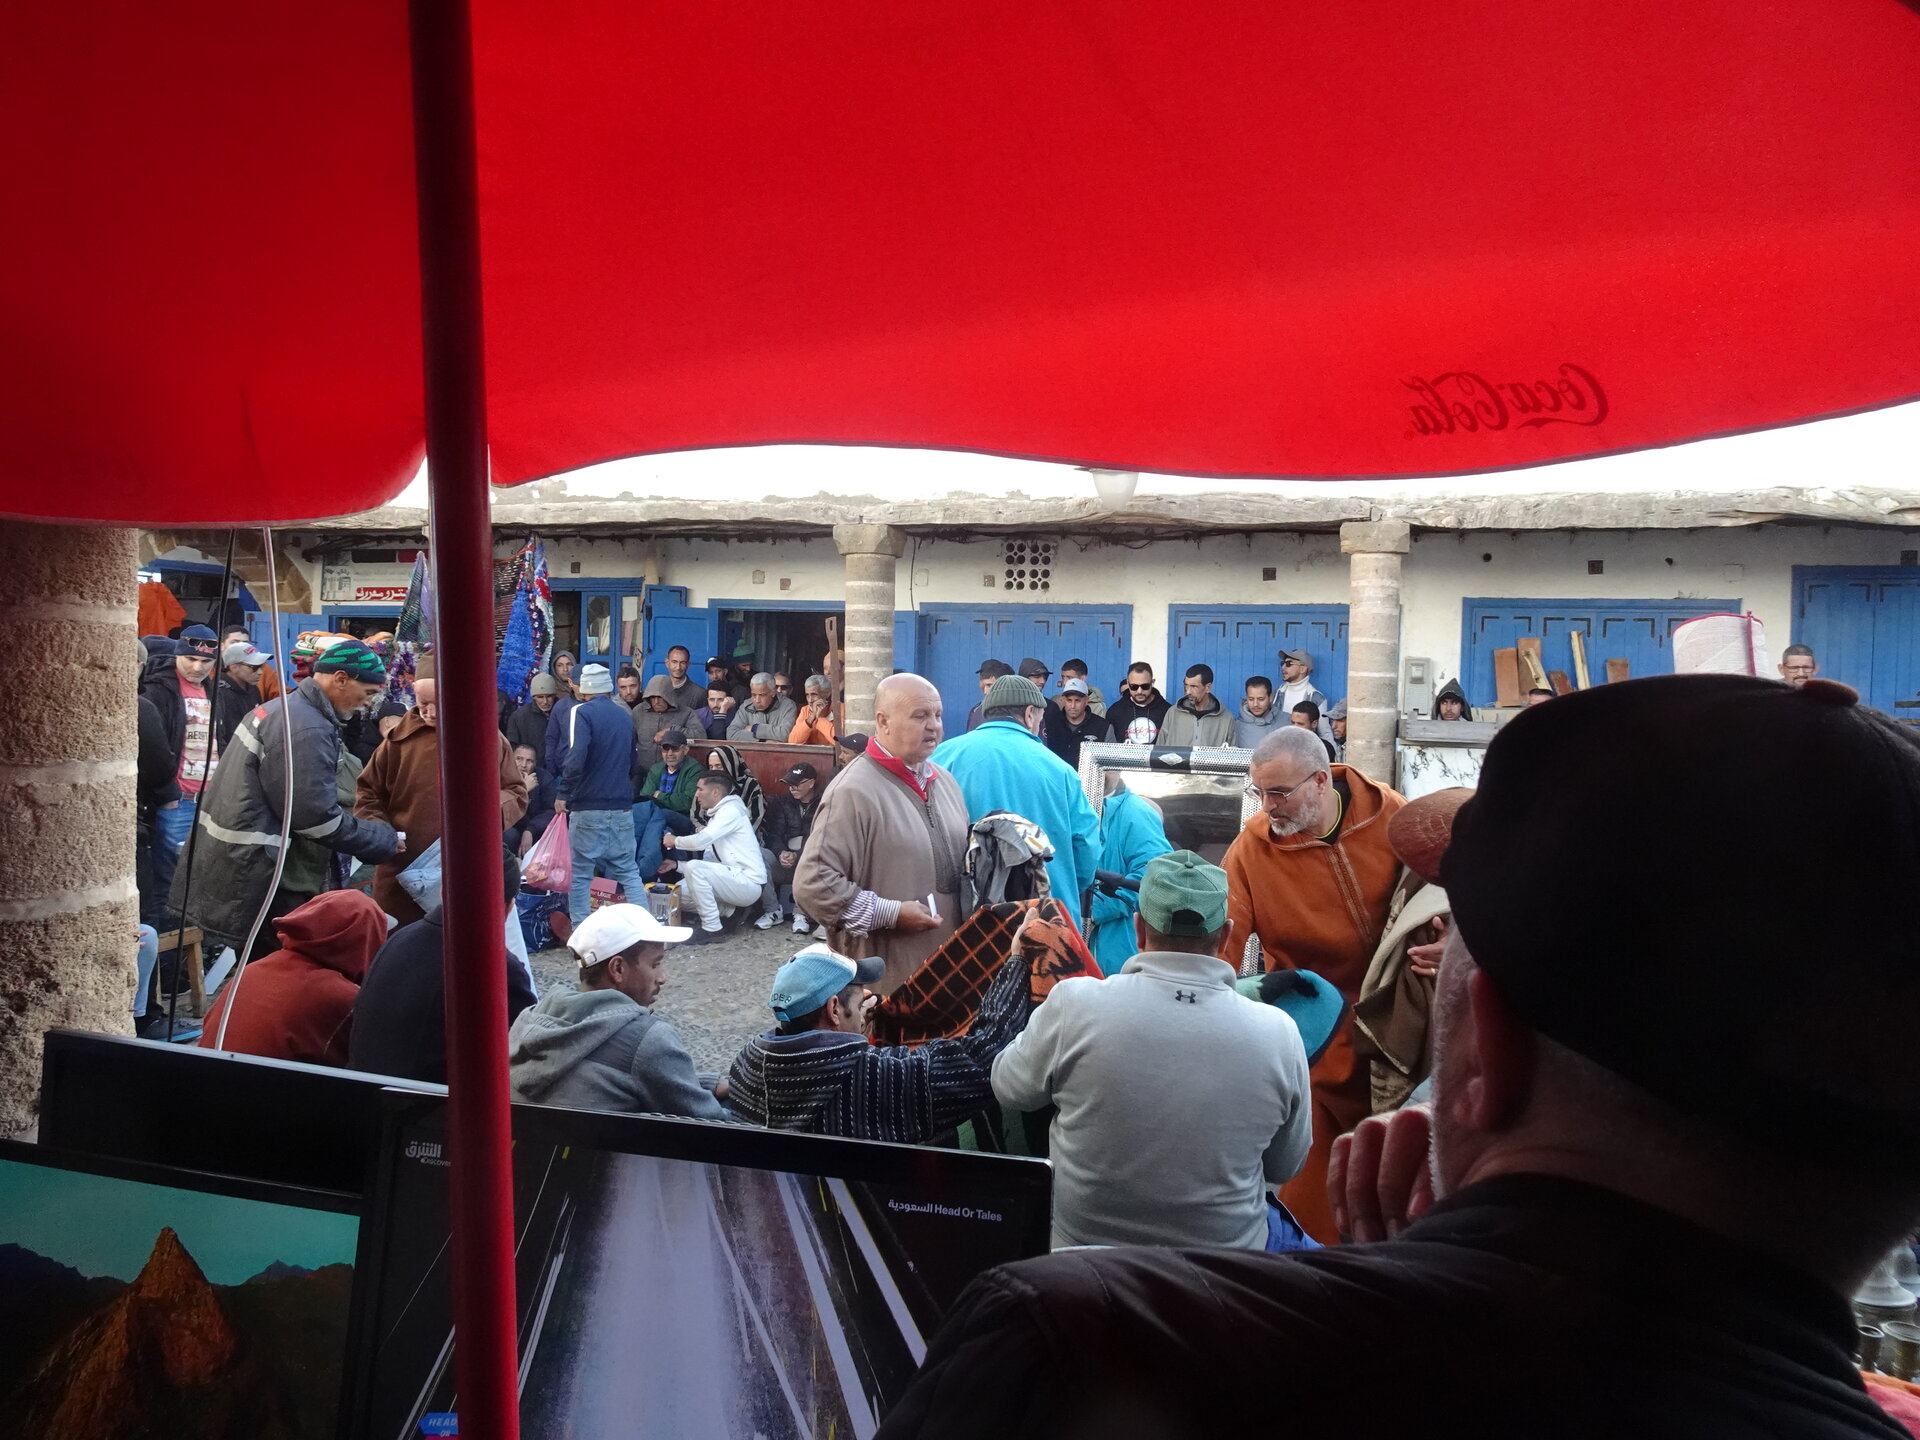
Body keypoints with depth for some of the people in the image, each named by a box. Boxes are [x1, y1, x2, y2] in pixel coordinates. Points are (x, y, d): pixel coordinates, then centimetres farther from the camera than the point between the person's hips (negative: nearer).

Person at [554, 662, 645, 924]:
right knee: (628, 870, 12)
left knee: (580, 873, 4)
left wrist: (564, 794, -13)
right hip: (622, 806, 5)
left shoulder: (581, 712, -6)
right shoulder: (624, 716, 13)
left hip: (588, 806, -5)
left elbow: (576, 757, -21)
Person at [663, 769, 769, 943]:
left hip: (748, 882, -9)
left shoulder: (730, 811, -11)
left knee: (695, 867, -26)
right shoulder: (717, 815, 19)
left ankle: (711, 928, -19)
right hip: (734, 879, 9)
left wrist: (675, 840, -5)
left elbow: (701, 841, -24)